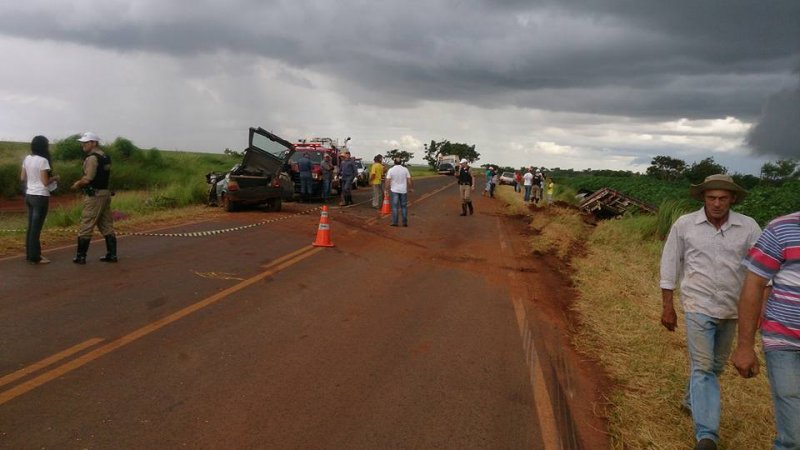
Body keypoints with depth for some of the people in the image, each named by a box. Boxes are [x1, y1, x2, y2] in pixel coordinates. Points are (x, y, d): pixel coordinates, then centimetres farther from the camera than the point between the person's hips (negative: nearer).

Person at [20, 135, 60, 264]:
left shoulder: (27, 159, 8)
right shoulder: (43, 160, -16)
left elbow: (22, 178, 13)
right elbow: (45, 182, -17)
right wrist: (55, 178, 0)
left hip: (29, 195, 8)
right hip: (40, 197, -8)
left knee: (31, 226, 15)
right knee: (36, 228, -3)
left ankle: (30, 254, 22)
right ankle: (34, 257, 3)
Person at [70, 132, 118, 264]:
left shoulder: (92, 158, -14)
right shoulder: (105, 157, 13)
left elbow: (88, 178, -21)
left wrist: (78, 183, 0)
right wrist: (82, 182, 17)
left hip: (94, 195, -9)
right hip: (105, 192, 9)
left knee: (86, 226, -1)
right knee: (107, 226, 10)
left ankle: (81, 256, 4)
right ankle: (112, 255, 11)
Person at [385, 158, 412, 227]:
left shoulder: (391, 170, -6)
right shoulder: (405, 170, -3)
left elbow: (387, 181, -9)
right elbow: (409, 180, -2)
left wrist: (387, 190, 0)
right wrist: (410, 188, 9)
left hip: (394, 190, -1)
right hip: (403, 190, 1)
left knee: (395, 207, 4)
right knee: (404, 206, 9)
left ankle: (394, 222, 2)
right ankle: (405, 222, 9)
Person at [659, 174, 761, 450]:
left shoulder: (748, 227, -5)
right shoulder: (684, 225, -7)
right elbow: (669, 265, -1)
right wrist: (667, 307, -1)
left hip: (731, 308, 3)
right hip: (699, 306, -3)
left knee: (716, 365, 19)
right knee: (703, 367, -7)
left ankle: (693, 401, 44)